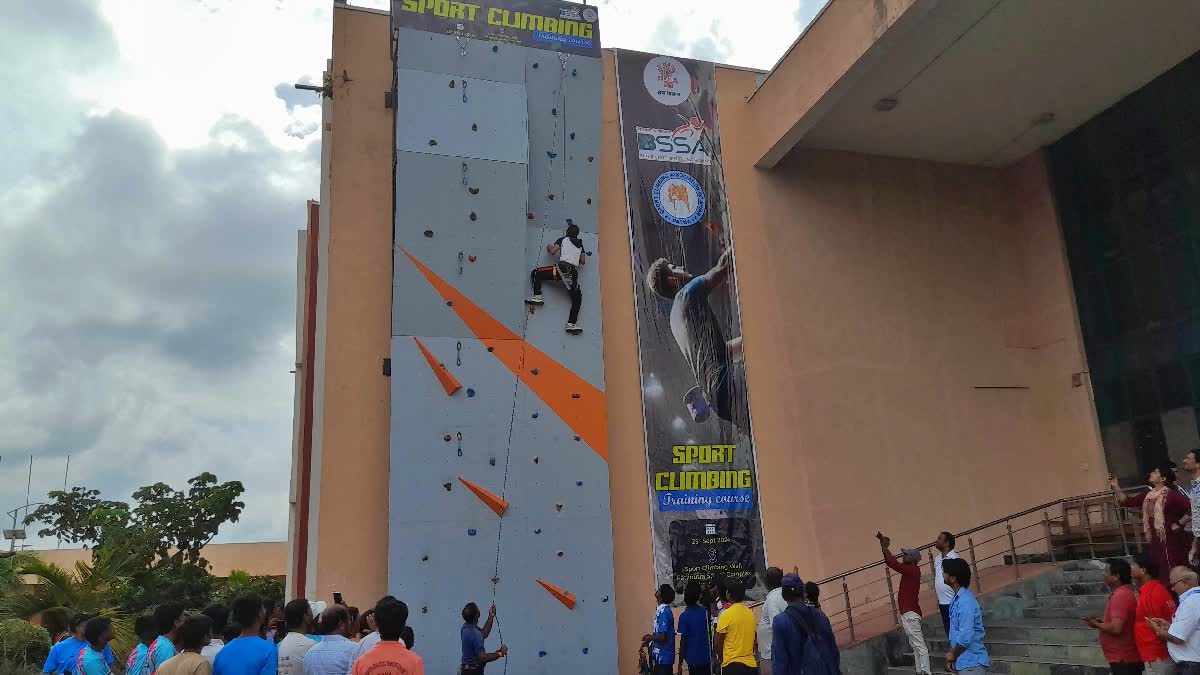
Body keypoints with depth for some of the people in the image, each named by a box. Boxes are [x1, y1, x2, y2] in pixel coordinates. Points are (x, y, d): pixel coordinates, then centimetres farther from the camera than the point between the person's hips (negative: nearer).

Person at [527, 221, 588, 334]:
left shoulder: (563, 239, 11)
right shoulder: (580, 245, 23)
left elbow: (552, 251, 1)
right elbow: (583, 262, 23)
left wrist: (549, 247, 23)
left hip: (562, 267, -4)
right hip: (573, 272, 4)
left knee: (536, 273, 10)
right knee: (577, 298, 11)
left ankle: (537, 296, -4)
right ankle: (571, 324, -1)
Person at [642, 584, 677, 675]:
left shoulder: (663, 612, -20)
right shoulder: (662, 610, 10)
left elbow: (663, 637, -24)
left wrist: (650, 638, -9)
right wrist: (651, 637, 10)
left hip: (663, 657, -9)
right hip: (661, 656, 9)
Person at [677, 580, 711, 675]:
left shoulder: (684, 617, -14)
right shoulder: (705, 612, -2)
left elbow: (683, 642, -12)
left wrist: (680, 663, -6)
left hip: (693, 659, -3)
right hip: (706, 657, 3)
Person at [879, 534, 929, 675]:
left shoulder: (913, 570, -13)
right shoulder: (910, 570, 13)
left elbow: (894, 564, -25)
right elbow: (891, 562, 17)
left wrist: (885, 548, -16)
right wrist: (884, 545, 8)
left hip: (910, 613, -10)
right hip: (907, 613, 10)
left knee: (919, 645, -9)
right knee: (915, 645, 12)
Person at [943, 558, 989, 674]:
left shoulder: (966, 602, -23)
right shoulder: (956, 599, 7)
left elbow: (966, 638, -26)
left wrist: (953, 655, -11)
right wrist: (951, 654, 8)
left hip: (972, 662, -9)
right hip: (963, 661, 9)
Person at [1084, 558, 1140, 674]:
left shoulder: (1120, 596, -21)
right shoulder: (1123, 593, 12)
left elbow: (1116, 628, -28)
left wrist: (1096, 625, -11)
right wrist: (1101, 622, 10)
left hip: (1122, 659, -10)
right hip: (1123, 657, 10)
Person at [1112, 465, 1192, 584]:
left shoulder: (1171, 495, -13)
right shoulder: (1148, 496, 10)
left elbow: (1192, 507, -20)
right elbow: (1127, 501, 13)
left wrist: (1179, 524, -15)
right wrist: (1115, 486, 4)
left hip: (1171, 540, -8)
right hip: (1156, 542, 8)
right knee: (1160, 573, 12)